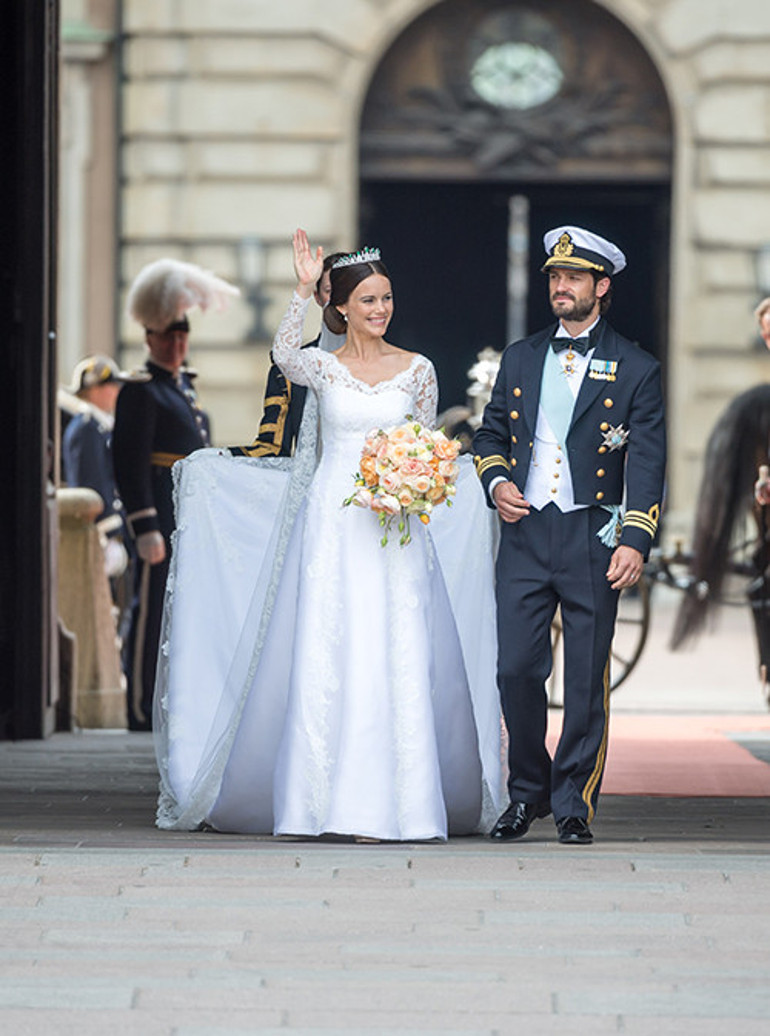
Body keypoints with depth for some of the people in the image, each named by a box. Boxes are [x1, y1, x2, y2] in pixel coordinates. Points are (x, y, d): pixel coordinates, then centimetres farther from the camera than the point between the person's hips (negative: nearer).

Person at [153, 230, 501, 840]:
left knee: (399, 661, -5)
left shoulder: (417, 370, 9)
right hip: (332, 523, -1)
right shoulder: (322, 367, 4)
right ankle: (326, 805, -2)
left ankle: (394, 802, 0)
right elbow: (284, 355, -19)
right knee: (325, 658, -6)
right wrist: (303, 291, -28)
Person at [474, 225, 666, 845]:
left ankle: (574, 805, 11)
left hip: (594, 540, -3)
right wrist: (497, 481, 0)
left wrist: (635, 539, -14)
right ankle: (527, 793, 17)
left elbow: (647, 465, -3)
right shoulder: (520, 359, 13)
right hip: (525, 534, 3)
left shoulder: (636, 370, 2)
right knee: (516, 671, 0)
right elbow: (491, 433, 22)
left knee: (587, 682, 0)